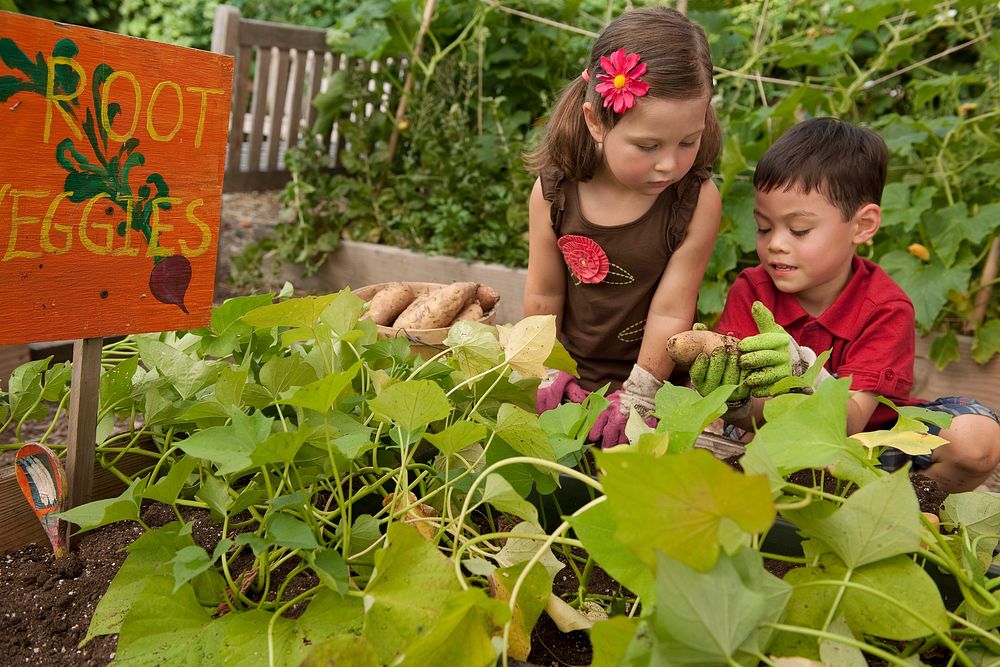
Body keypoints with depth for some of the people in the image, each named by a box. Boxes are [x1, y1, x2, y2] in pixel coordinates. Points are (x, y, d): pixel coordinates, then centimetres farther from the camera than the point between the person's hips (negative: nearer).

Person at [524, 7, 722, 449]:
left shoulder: (697, 201, -19)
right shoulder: (554, 192, -13)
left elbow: (671, 311, -16)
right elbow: (544, 297, -3)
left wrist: (637, 397, -15)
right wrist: (545, 374, 2)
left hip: (651, 377, -2)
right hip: (572, 374, 2)